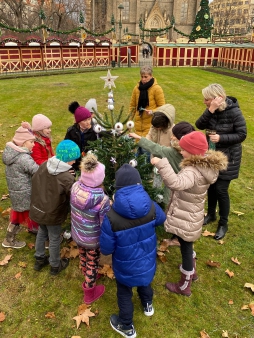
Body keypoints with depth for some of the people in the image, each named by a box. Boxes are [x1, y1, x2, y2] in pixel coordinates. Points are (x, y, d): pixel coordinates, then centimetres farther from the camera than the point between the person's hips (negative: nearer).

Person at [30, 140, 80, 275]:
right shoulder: (67, 177, -30)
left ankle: (39, 259, 47)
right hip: (52, 213, -6)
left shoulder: (44, 165, -10)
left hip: (38, 208, 6)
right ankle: (55, 266, 37)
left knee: (42, 232, 28)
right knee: (54, 239, 16)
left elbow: (34, 182, 5)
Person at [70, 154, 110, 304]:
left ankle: (88, 277, 63)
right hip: (93, 239, -5)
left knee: (83, 258, 32)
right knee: (92, 264, 22)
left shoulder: (75, 187, -20)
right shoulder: (102, 200, -35)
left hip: (77, 234, 5)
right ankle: (90, 294, 47)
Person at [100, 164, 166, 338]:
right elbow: (161, 218, 2)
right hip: (147, 261, 4)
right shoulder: (151, 207, -23)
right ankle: (148, 305, 63)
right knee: (145, 281, 35)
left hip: (126, 266, -3)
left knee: (124, 294, 24)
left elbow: (106, 249, -20)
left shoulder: (112, 217, -33)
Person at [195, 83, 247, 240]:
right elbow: (199, 125, -14)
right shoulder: (212, 110, -4)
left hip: (228, 158, -5)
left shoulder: (234, 112, -19)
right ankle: (211, 214, 38)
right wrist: (210, 110, -27)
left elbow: (242, 135, -15)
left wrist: (221, 138, -26)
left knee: (221, 189, -1)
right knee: (211, 185, 16)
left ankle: (223, 224, 18)